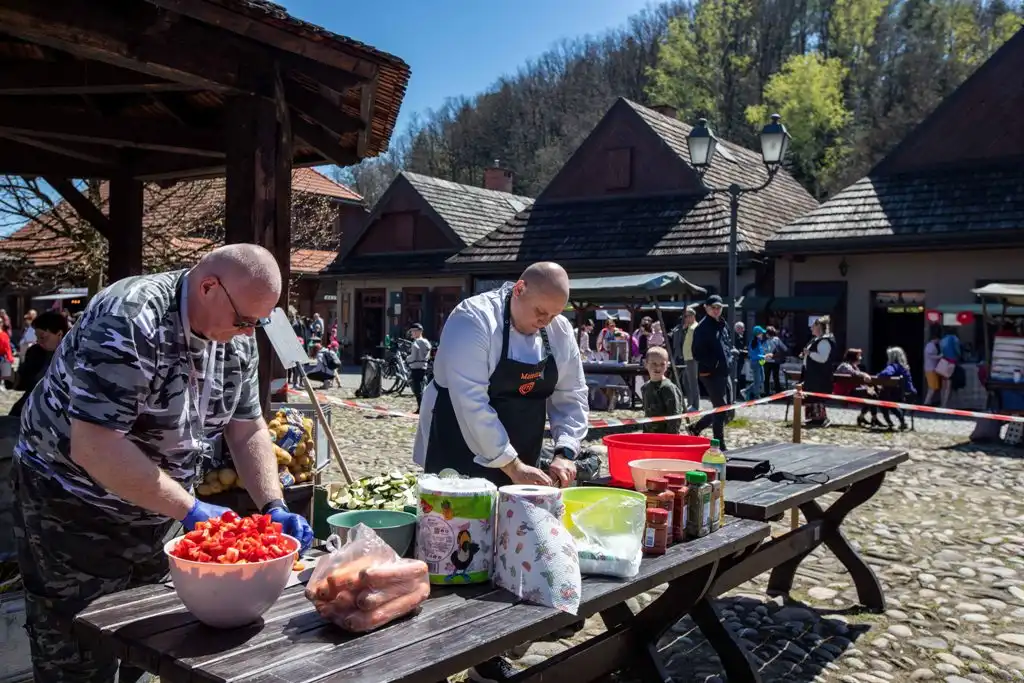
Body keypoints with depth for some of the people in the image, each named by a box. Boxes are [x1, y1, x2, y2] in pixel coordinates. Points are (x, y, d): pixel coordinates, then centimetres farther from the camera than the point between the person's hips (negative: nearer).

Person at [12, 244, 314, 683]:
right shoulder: (130, 320, -29)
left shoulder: (236, 337, -5)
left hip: (154, 508, 7)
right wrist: (189, 510, -31)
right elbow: (93, 447, -34)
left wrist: (273, 507, -12)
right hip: (71, 506, -7)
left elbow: (247, 430, 1)